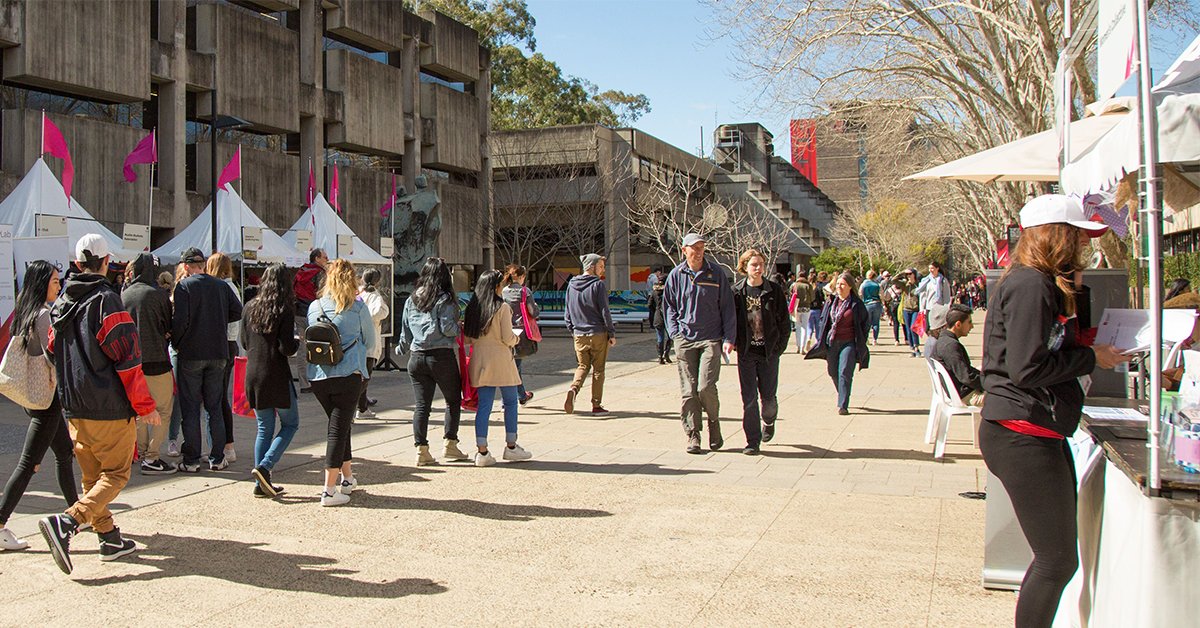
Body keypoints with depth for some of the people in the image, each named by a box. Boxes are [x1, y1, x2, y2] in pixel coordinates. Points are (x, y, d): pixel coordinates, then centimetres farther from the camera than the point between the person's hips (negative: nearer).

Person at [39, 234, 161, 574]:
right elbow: (127, 358, -16)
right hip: (110, 409, -7)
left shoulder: (60, 302, 8)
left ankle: (110, 539, 20)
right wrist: (144, 405, -11)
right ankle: (65, 523, -17)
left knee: (92, 476, 16)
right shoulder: (107, 300, -14)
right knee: (115, 474, 0)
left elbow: (53, 352, 17)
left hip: (74, 407, 7)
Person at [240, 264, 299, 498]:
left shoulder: (250, 307, 4)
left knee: (264, 428, 13)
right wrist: (297, 342, 4)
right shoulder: (284, 311, -12)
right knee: (290, 424, 10)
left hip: (253, 375, 6)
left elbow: (244, 342, 11)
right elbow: (287, 348, -16)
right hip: (277, 376, -6)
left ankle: (261, 484, 12)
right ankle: (265, 466, -7)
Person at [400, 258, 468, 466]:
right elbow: (447, 328, -15)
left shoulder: (411, 300, 8)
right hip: (441, 356, -5)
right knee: (453, 401, 12)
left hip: (416, 357, 5)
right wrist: (460, 330, 5)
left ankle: (421, 450, 4)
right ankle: (450, 444, 12)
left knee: (421, 405, 6)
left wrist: (403, 349, 29)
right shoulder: (444, 300, -8)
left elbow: (405, 331, 13)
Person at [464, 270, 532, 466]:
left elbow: (467, 338, 6)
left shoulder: (472, 308, 4)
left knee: (484, 405, 6)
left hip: (480, 361, 5)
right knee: (510, 402, 11)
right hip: (500, 361, -5)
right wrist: (516, 339, 9)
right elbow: (507, 338, -12)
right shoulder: (502, 308, -11)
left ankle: (482, 451, 2)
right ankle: (511, 446, 16)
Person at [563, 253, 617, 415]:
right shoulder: (598, 285, -11)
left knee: (582, 366, 16)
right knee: (598, 369, 6)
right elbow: (605, 312, -11)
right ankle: (596, 405, 9)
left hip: (579, 335, 5)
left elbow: (568, 312, 12)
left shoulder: (571, 285, 7)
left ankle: (573, 389, -11)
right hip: (598, 334, -4)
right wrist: (612, 333, -5)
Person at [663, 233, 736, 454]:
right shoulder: (676, 275, 7)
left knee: (706, 387, -13)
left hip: (711, 339, -2)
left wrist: (729, 338, -1)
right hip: (685, 340, 2)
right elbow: (669, 306, 17)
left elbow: (727, 308, 6)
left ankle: (714, 421, 15)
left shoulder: (716, 273, 3)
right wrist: (675, 333, 4)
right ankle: (693, 437, 8)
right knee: (689, 391, 1)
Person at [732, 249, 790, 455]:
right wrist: (734, 343, -3)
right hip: (746, 352, 0)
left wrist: (780, 346, -3)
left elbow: (785, 322, 4)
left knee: (768, 396, 7)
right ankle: (752, 441, 7)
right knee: (749, 398, -2)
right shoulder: (736, 291, 1)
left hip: (769, 351, 0)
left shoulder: (775, 291, 1)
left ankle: (768, 422, 40)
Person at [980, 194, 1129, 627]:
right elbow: (1027, 368, -23)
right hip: (1023, 436, -11)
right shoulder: (1030, 286, -17)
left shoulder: (1048, 284, 16)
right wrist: (1093, 358, -11)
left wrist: (1075, 285, 10)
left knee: (1060, 558, 17)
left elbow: (1072, 338, 19)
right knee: (1057, 561, -4)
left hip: (1041, 433, 11)